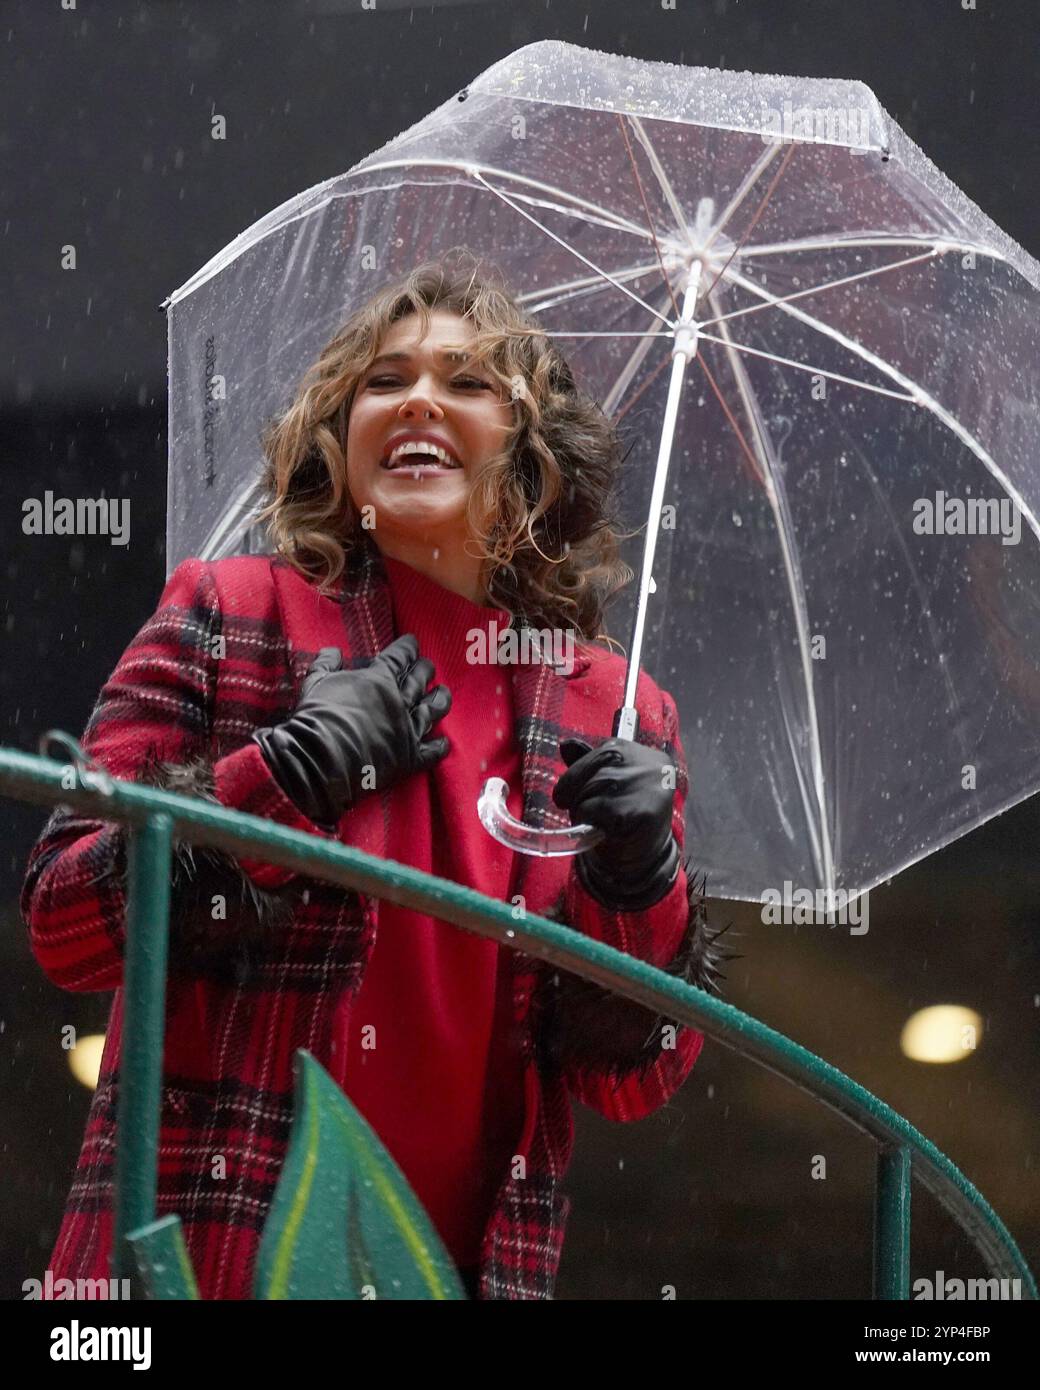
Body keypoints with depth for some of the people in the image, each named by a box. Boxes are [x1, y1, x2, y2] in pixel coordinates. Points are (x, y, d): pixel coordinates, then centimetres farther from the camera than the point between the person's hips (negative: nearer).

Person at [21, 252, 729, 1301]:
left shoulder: (617, 713, 7)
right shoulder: (226, 618, 1)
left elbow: (634, 1084, 6)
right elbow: (62, 923, -6)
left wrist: (641, 885, -11)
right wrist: (294, 769, -14)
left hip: (470, 1261, 3)